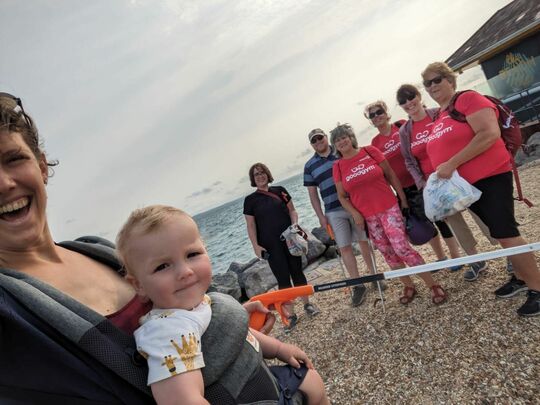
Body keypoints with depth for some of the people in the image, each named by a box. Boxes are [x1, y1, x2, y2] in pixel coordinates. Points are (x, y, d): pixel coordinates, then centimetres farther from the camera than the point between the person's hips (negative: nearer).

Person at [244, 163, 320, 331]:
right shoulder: (250, 200, 1)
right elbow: (251, 225, 0)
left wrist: (294, 225, -11)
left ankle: (307, 304, 29)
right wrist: (256, 246, -8)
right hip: (270, 246, -2)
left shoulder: (280, 191, 6)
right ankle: (291, 315, 12)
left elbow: (292, 211, 7)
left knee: (297, 271, 11)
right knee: (283, 278, 1)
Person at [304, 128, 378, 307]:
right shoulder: (310, 166, 6)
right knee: (344, 248, -1)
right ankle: (359, 286, 11)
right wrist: (321, 216, 0)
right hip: (334, 211, 1)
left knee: (364, 240, 10)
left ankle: (374, 274, 29)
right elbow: (312, 193, 6)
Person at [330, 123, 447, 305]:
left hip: (388, 208, -2)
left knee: (401, 248, -11)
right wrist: (355, 214, -6)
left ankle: (433, 285, 5)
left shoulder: (370, 151, -3)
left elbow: (391, 175, 1)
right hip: (366, 217, 3)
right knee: (388, 253, 10)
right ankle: (409, 286, 28)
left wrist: (403, 200, 0)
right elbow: (342, 196, 6)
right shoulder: (338, 167, 1)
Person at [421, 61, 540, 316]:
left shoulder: (469, 99, -10)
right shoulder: (438, 118, 13)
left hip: (490, 178, -7)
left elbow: (490, 134, -22)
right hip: (465, 186, 7)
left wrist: (452, 164, -24)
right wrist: (439, 176, 7)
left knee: (506, 234, -7)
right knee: (500, 234, 17)